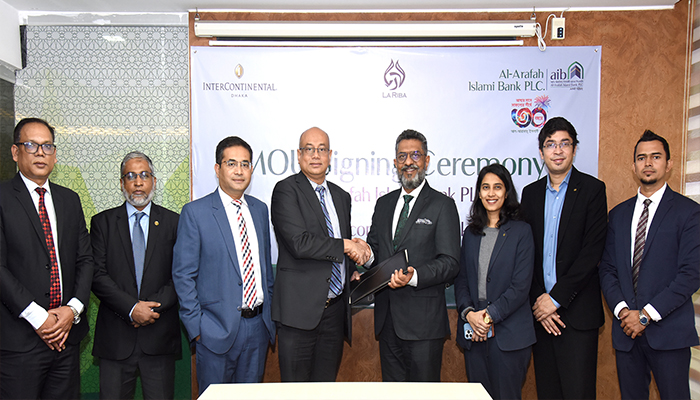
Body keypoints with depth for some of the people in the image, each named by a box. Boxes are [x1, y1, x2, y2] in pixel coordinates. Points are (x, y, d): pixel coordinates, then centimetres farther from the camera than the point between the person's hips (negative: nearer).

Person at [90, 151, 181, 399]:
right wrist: (131, 308, -13)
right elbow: (97, 275, -2)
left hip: (160, 335, 0)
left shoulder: (173, 223, 6)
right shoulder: (102, 222, 7)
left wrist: (154, 306, -12)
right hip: (115, 339, 0)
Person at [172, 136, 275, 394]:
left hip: (258, 324, 5)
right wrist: (196, 327, -10)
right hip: (217, 329, -4)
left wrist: (270, 314, 12)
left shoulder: (259, 209, 9)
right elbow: (183, 274, -6)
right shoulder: (195, 212, -6)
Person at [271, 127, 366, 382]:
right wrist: (345, 246, -12)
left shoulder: (341, 196, 15)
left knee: (326, 386, 14)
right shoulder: (286, 190, -6)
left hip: (335, 307, 6)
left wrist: (352, 272, 5)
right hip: (300, 307, -6)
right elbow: (300, 243, -19)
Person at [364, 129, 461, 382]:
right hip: (387, 318, 5)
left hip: (423, 322, -5)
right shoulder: (383, 204, 14)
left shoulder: (442, 205, -3)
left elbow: (450, 263, -10)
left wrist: (415, 275, -26)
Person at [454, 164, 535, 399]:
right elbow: (461, 280, 10)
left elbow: (521, 286, -8)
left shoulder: (521, 232, -2)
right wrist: (469, 313, -7)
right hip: (474, 334, 4)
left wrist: (490, 315, -15)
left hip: (509, 334, -4)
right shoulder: (471, 233, 11)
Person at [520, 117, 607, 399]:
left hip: (577, 311, -4)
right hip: (540, 310, 4)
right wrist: (537, 301, -4)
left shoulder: (592, 189, -2)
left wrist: (556, 298, -12)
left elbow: (592, 251, -10)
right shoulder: (531, 193, 11)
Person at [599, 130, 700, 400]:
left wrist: (646, 314, -14)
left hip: (668, 331, -4)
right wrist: (622, 309, -8)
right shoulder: (618, 214, 11)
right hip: (626, 329, 4)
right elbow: (607, 269, 8)